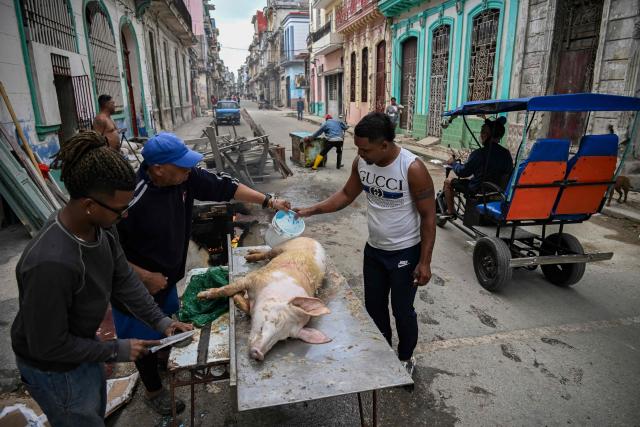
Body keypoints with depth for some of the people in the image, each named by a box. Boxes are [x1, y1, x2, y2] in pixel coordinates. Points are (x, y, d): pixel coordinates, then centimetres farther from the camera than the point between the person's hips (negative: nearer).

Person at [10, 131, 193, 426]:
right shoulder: (50, 263, -40)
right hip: (55, 369, -7)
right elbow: (48, 346, -28)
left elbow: (124, 280, -4)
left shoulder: (101, 225, -17)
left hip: (82, 348, 7)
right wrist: (116, 351, -19)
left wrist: (160, 321, -8)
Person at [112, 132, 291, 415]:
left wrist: (268, 201, -3)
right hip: (139, 286, -6)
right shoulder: (132, 199, -35)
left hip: (168, 278, 6)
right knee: (146, 341, 16)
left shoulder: (185, 177, -16)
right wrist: (144, 277, -20)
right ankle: (153, 392, 42)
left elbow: (224, 187, -5)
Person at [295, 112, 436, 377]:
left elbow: (428, 217, -17)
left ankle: (405, 358, 38)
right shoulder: (361, 162, -9)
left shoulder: (413, 169, -25)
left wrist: (424, 262, -16)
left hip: (405, 253, -5)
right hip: (373, 249, 6)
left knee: (402, 309, 10)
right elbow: (346, 195, 6)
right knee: (373, 306, 19)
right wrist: (310, 211, -5)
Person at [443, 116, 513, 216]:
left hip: (477, 190, -6)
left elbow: (463, 172, -14)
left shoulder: (479, 153, -22)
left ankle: (450, 212, 15)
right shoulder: (506, 154, -5)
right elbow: (508, 173, 10)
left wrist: (453, 163, 5)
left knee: (448, 181, 11)